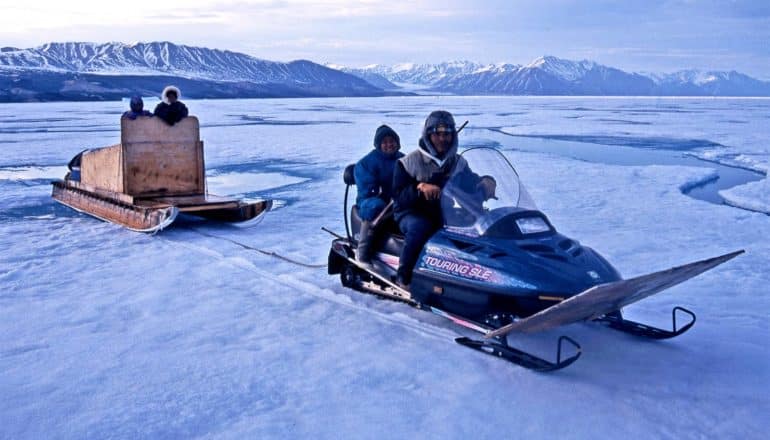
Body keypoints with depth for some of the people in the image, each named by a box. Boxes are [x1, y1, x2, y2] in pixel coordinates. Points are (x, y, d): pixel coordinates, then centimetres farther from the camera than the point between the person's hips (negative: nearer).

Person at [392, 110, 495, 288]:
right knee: (420, 227, -38)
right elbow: (399, 196, -10)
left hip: (444, 215, 4)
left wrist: (486, 184, -16)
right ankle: (404, 276, -23)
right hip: (412, 214, -4)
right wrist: (421, 187, -28)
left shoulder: (458, 163, 9)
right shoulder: (409, 162, -3)